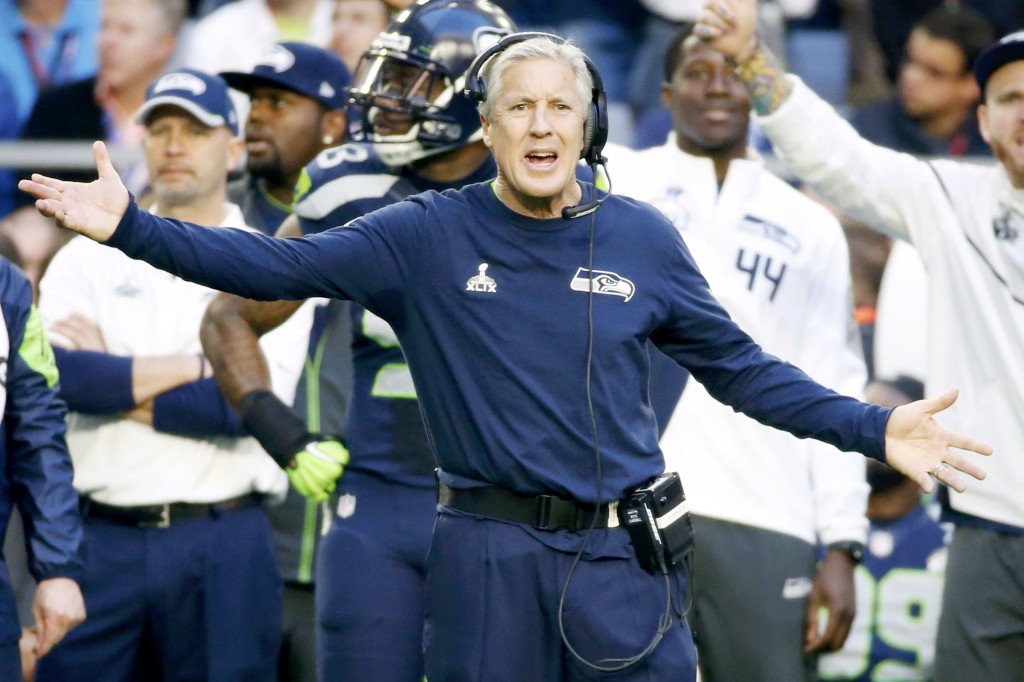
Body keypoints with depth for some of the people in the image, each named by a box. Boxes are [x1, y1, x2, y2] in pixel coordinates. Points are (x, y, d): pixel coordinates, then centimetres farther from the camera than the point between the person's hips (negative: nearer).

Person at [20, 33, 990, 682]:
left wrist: (872, 430, 3)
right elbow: (277, 267, -3)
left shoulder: (643, 239, 5)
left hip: (621, 558, 1)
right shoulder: (428, 236, 0)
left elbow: (738, 368, 10)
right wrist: (128, 225, -13)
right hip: (486, 558, -1)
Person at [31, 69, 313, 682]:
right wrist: (196, 366, -9)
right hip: (100, 535, 1)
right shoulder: (89, 258, 10)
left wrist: (115, 385, -5)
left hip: (224, 544, -1)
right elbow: (55, 374, -8)